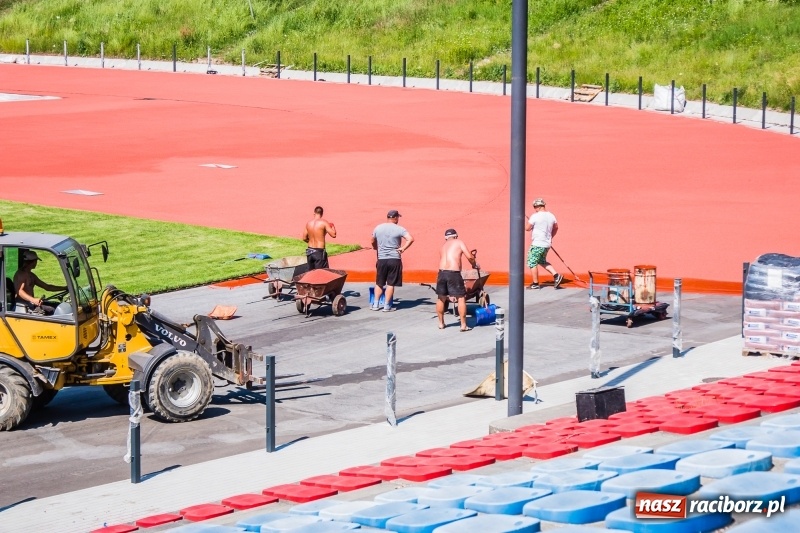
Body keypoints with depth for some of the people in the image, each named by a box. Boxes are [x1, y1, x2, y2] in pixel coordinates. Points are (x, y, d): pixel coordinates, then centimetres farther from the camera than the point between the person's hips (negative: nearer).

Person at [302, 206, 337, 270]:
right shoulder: (324, 222, -12)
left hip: (310, 251, 5)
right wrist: (332, 226, 5)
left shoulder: (308, 223, 3)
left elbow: (304, 238, 8)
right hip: (319, 252, -5)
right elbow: (333, 235, -14)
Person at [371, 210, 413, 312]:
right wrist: (403, 248, -8)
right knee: (391, 283, 3)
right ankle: (387, 306, 3)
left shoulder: (378, 228, 5)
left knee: (379, 283, 14)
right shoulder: (399, 229, -7)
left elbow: (373, 241, 17)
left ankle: (376, 304, 14)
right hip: (394, 259, -3)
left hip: (381, 259, 3)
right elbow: (410, 239, -18)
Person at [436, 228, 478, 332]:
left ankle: (441, 323, 27)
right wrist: (474, 265, 16)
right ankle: (463, 325, 1)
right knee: (461, 298, 4)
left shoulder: (443, 246, 23)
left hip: (442, 272, 5)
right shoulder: (459, 242, 9)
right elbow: (469, 256, -2)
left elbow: (442, 259, 16)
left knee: (441, 298, 19)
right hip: (454, 273, -5)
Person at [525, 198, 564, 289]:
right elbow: (556, 227, 20)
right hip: (547, 244, 8)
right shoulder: (551, 216, 6)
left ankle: (535, 283, 8)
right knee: (542, 261, 23)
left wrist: (529, 220, 7)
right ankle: (556, 275, 10)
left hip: (537, 245, -8)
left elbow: (527, 228, -11)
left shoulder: (535, 216, -16)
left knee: (532, 263, 5)